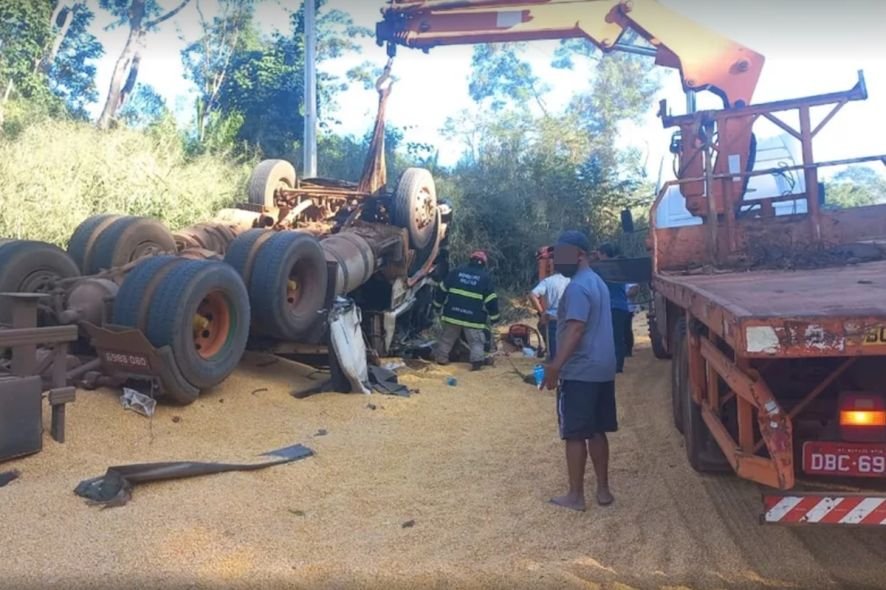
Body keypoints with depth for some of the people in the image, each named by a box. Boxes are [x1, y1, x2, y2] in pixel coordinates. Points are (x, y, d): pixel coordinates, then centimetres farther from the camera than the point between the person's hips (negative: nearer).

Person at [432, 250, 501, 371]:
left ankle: (441, 357, 24)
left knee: (447, 337, 19)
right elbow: (491, 301, -3)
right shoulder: (486, 278, -1)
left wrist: (438, 305, 22)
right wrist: (495, 316, 7)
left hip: (452, 313, 3)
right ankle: (477, 361, -8)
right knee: (476, 341, 7)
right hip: (474, 317, -3)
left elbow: (442, 290, 10)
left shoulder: (456, 272, 6)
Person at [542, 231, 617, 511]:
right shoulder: (597, 282, 15)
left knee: (575, 435, 0)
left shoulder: (577, 287, -16)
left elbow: (575, 330, -24)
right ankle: (603, 490, 22)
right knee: (597, 432, 15)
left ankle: (575, 496, 9)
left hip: (579, 372, -10)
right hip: (602, 369, 10)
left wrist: (555, 366, -25)